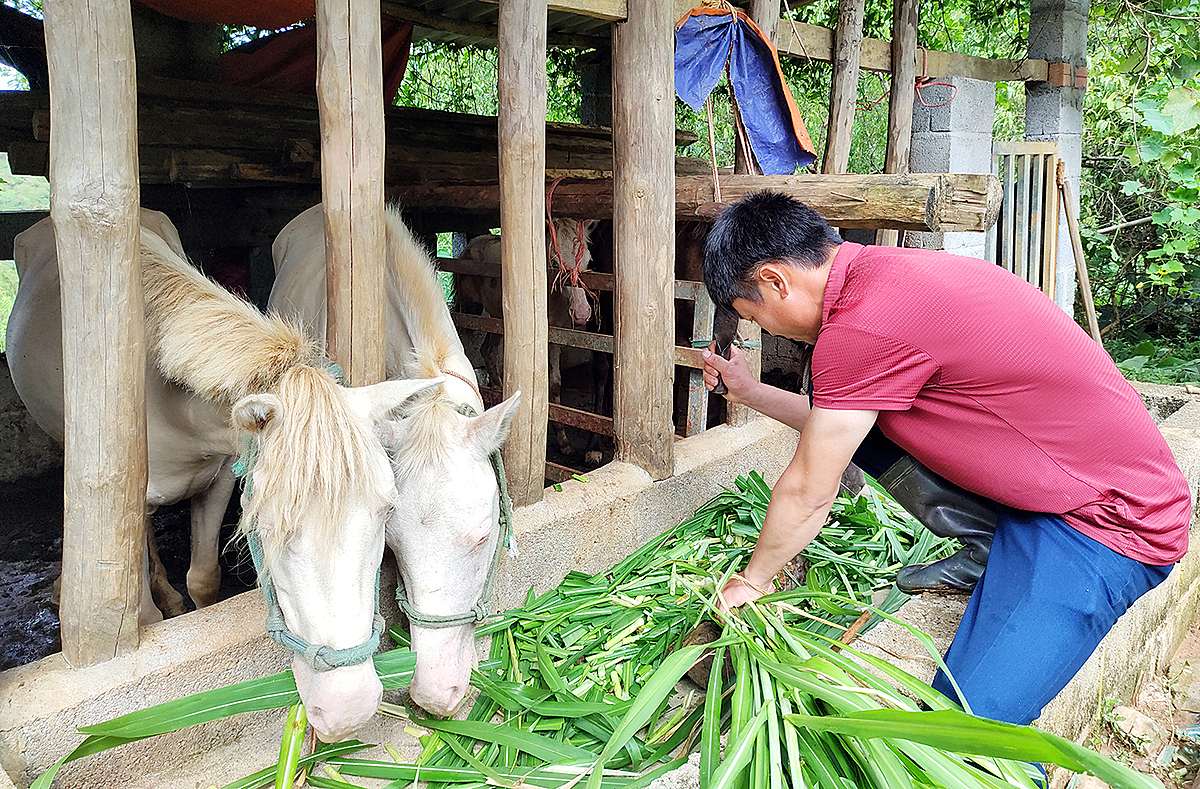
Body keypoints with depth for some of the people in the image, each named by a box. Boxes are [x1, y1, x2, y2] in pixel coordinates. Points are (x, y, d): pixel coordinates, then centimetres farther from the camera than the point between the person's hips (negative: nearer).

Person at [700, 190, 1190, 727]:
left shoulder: (864, 325, -26)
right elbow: (841, 423, 19)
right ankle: (989, 548, 9)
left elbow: (808, 493, -13)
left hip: (1109, 521, -10)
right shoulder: (888, 274, 4)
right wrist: (750, 391, 25)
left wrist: (751, 580, 4)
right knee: (842, 425, 6)